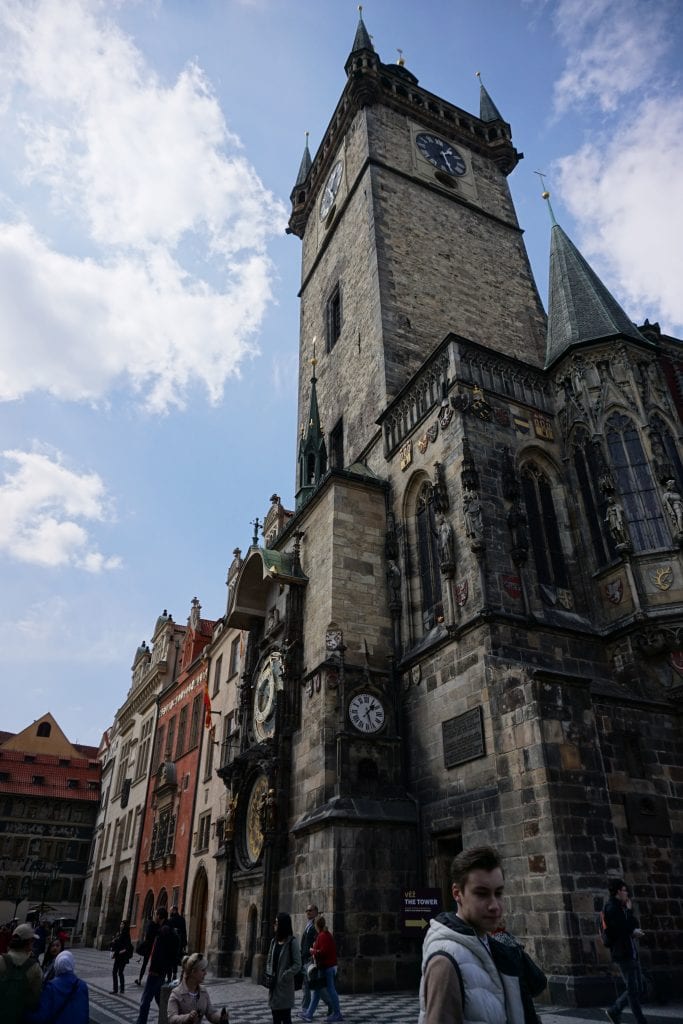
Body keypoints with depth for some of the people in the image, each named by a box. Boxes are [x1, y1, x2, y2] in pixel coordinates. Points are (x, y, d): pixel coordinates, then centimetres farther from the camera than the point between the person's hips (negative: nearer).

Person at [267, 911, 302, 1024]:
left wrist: (284, 977, -17)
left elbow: (297, 965, -12)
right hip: (274, 986, 6)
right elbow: (269, 961, 14)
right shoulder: (274, 940, 8)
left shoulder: (292, 942, -10)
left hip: (285, 986, -6)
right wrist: (269, 975, -2)